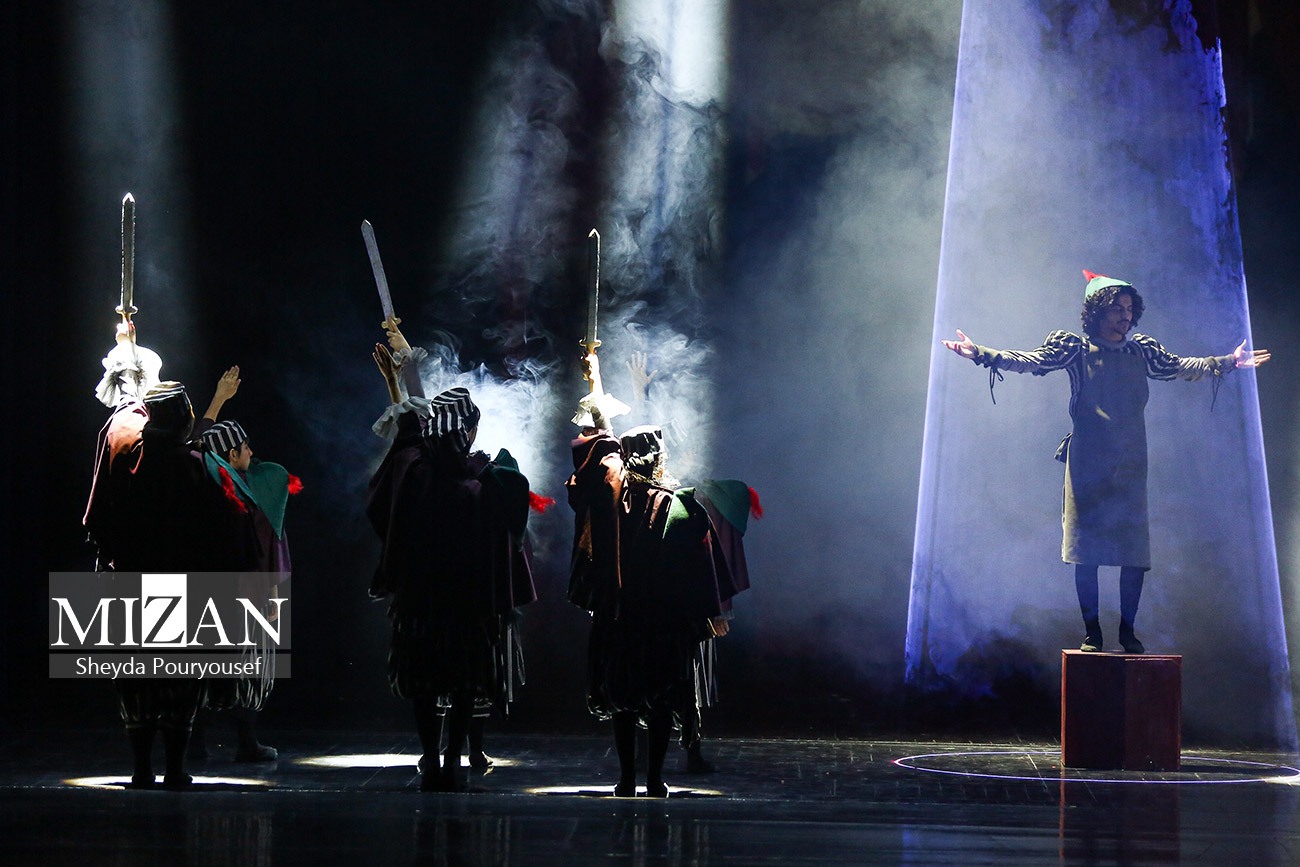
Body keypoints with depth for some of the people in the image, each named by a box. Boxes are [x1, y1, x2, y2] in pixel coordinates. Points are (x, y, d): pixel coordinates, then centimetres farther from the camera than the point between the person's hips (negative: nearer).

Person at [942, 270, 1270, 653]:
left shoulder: (1141, 351, 12)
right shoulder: (1076, 349, 1)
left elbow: (1179, 366, 22)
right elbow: (1030, 361, -7)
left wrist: (1228, 362, 18)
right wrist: (982, 354, -19)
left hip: (1130, 466, 3)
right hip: (1088, 465, -3)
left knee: (1135, 551, -2)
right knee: (1087, 550, -4)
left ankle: (1128, 630, 9)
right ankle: (1092, 633, 3)